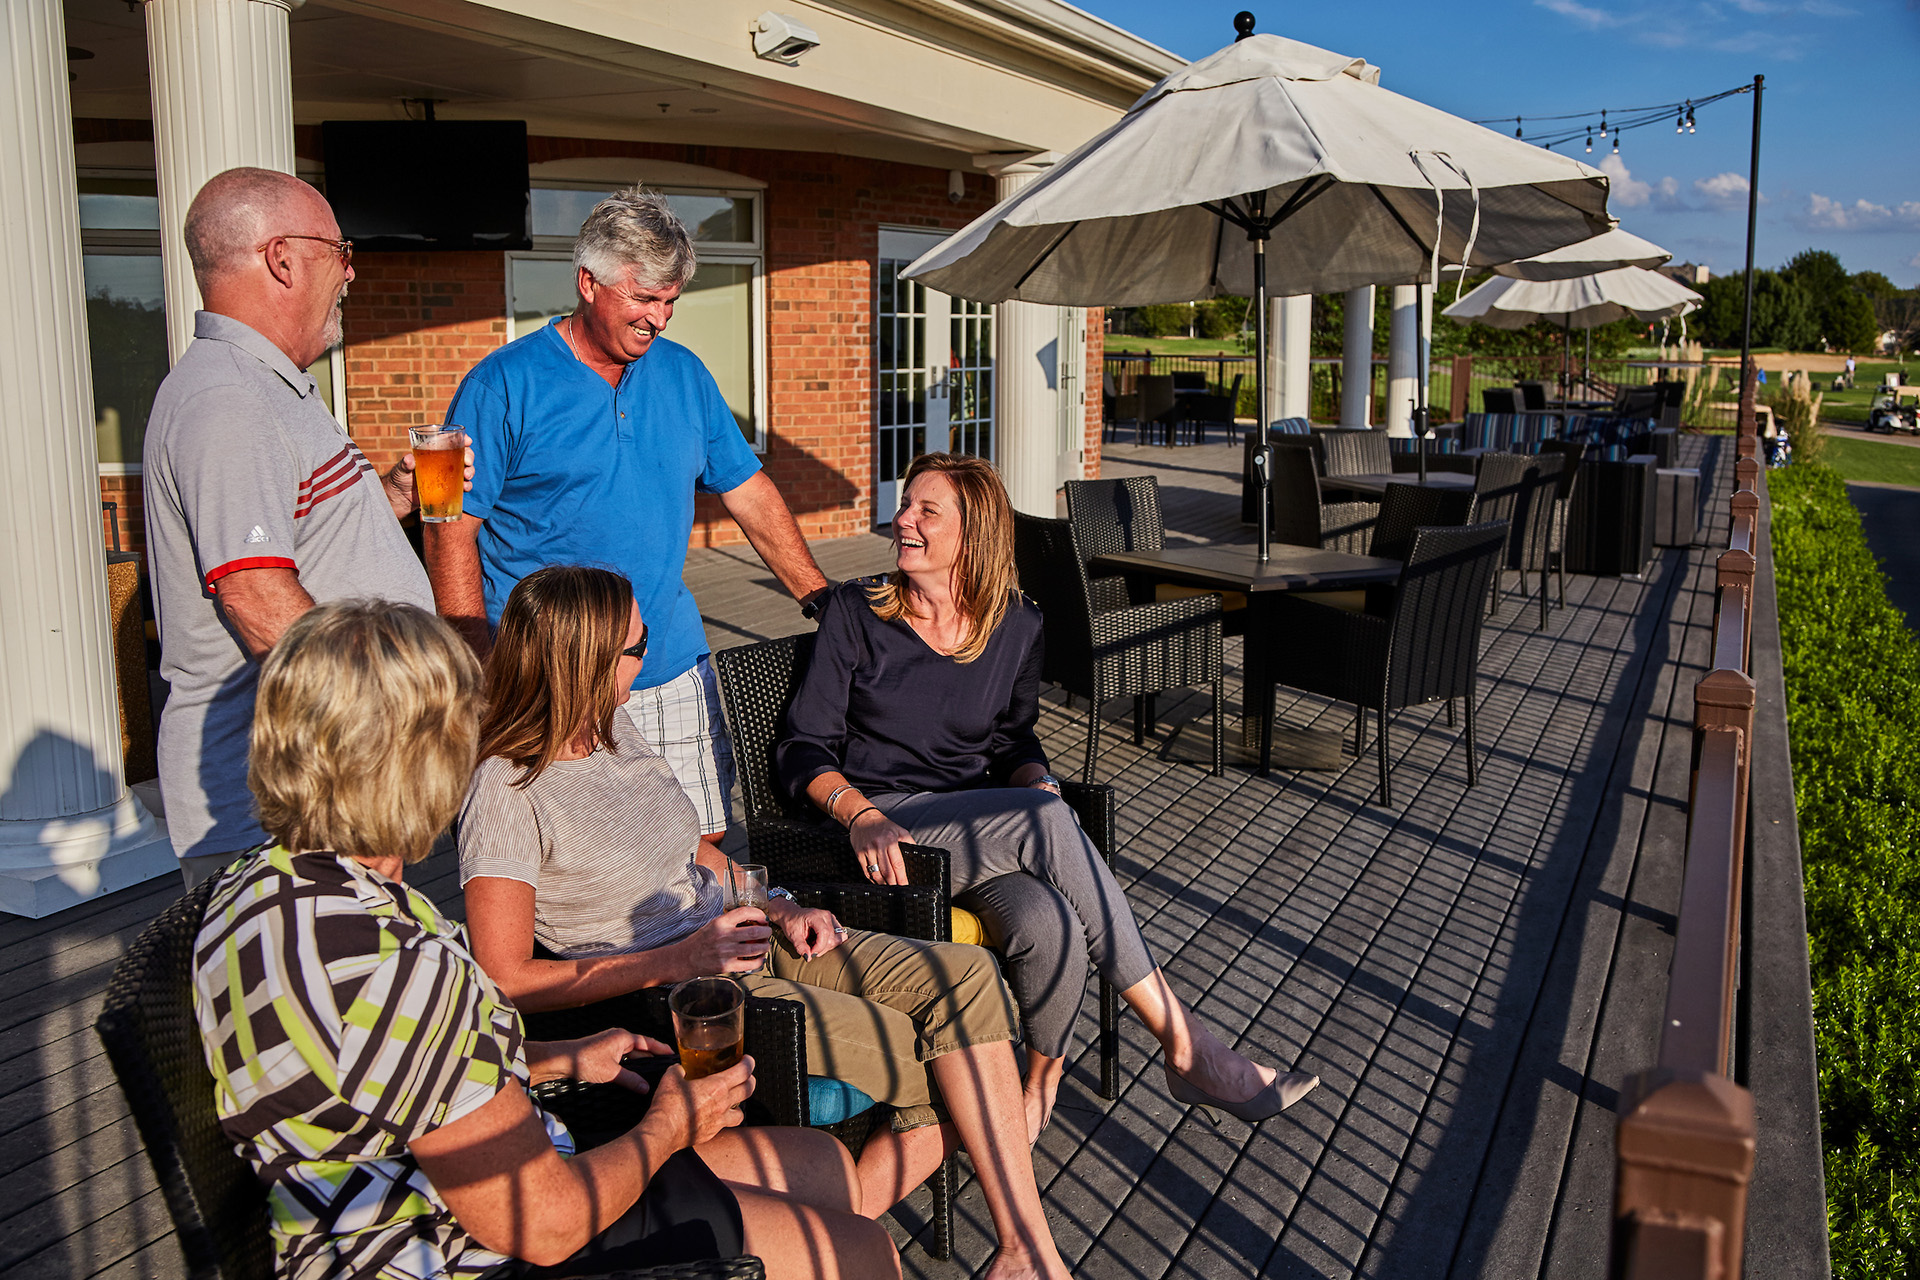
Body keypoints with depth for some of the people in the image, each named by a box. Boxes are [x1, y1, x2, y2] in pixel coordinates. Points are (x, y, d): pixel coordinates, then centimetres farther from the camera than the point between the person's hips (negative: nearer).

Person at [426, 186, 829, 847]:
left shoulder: (684, 373, 10)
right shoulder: (503, 385, -5)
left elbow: (750, 493, 15)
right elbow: (451, 533, -7)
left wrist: (824, 602, 10)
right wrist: (483, 669, -14)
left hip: (673, 672, 5)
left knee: (700, 848, 6)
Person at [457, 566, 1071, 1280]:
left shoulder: (612, 726, 9)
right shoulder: (507, 793, -16)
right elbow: (507, 979, -17)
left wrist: (779, 910, 3)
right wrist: (683, 959, -20)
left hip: (742, 942, 8)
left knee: (966, 979, -12)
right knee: (937, 1065, -17)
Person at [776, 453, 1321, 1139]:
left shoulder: (1015, 626, 6)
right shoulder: (857, 611, -2)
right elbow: (802, 747, -3)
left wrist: (1037, 786, -6)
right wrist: (863, 817, -22)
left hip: (986, 830, 3)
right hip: (887, 831, -3)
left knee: (1049, 926, -34)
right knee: (1048, 819, -31)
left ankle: (1040, 1085, -6)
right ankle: (1185, 1045, -22)